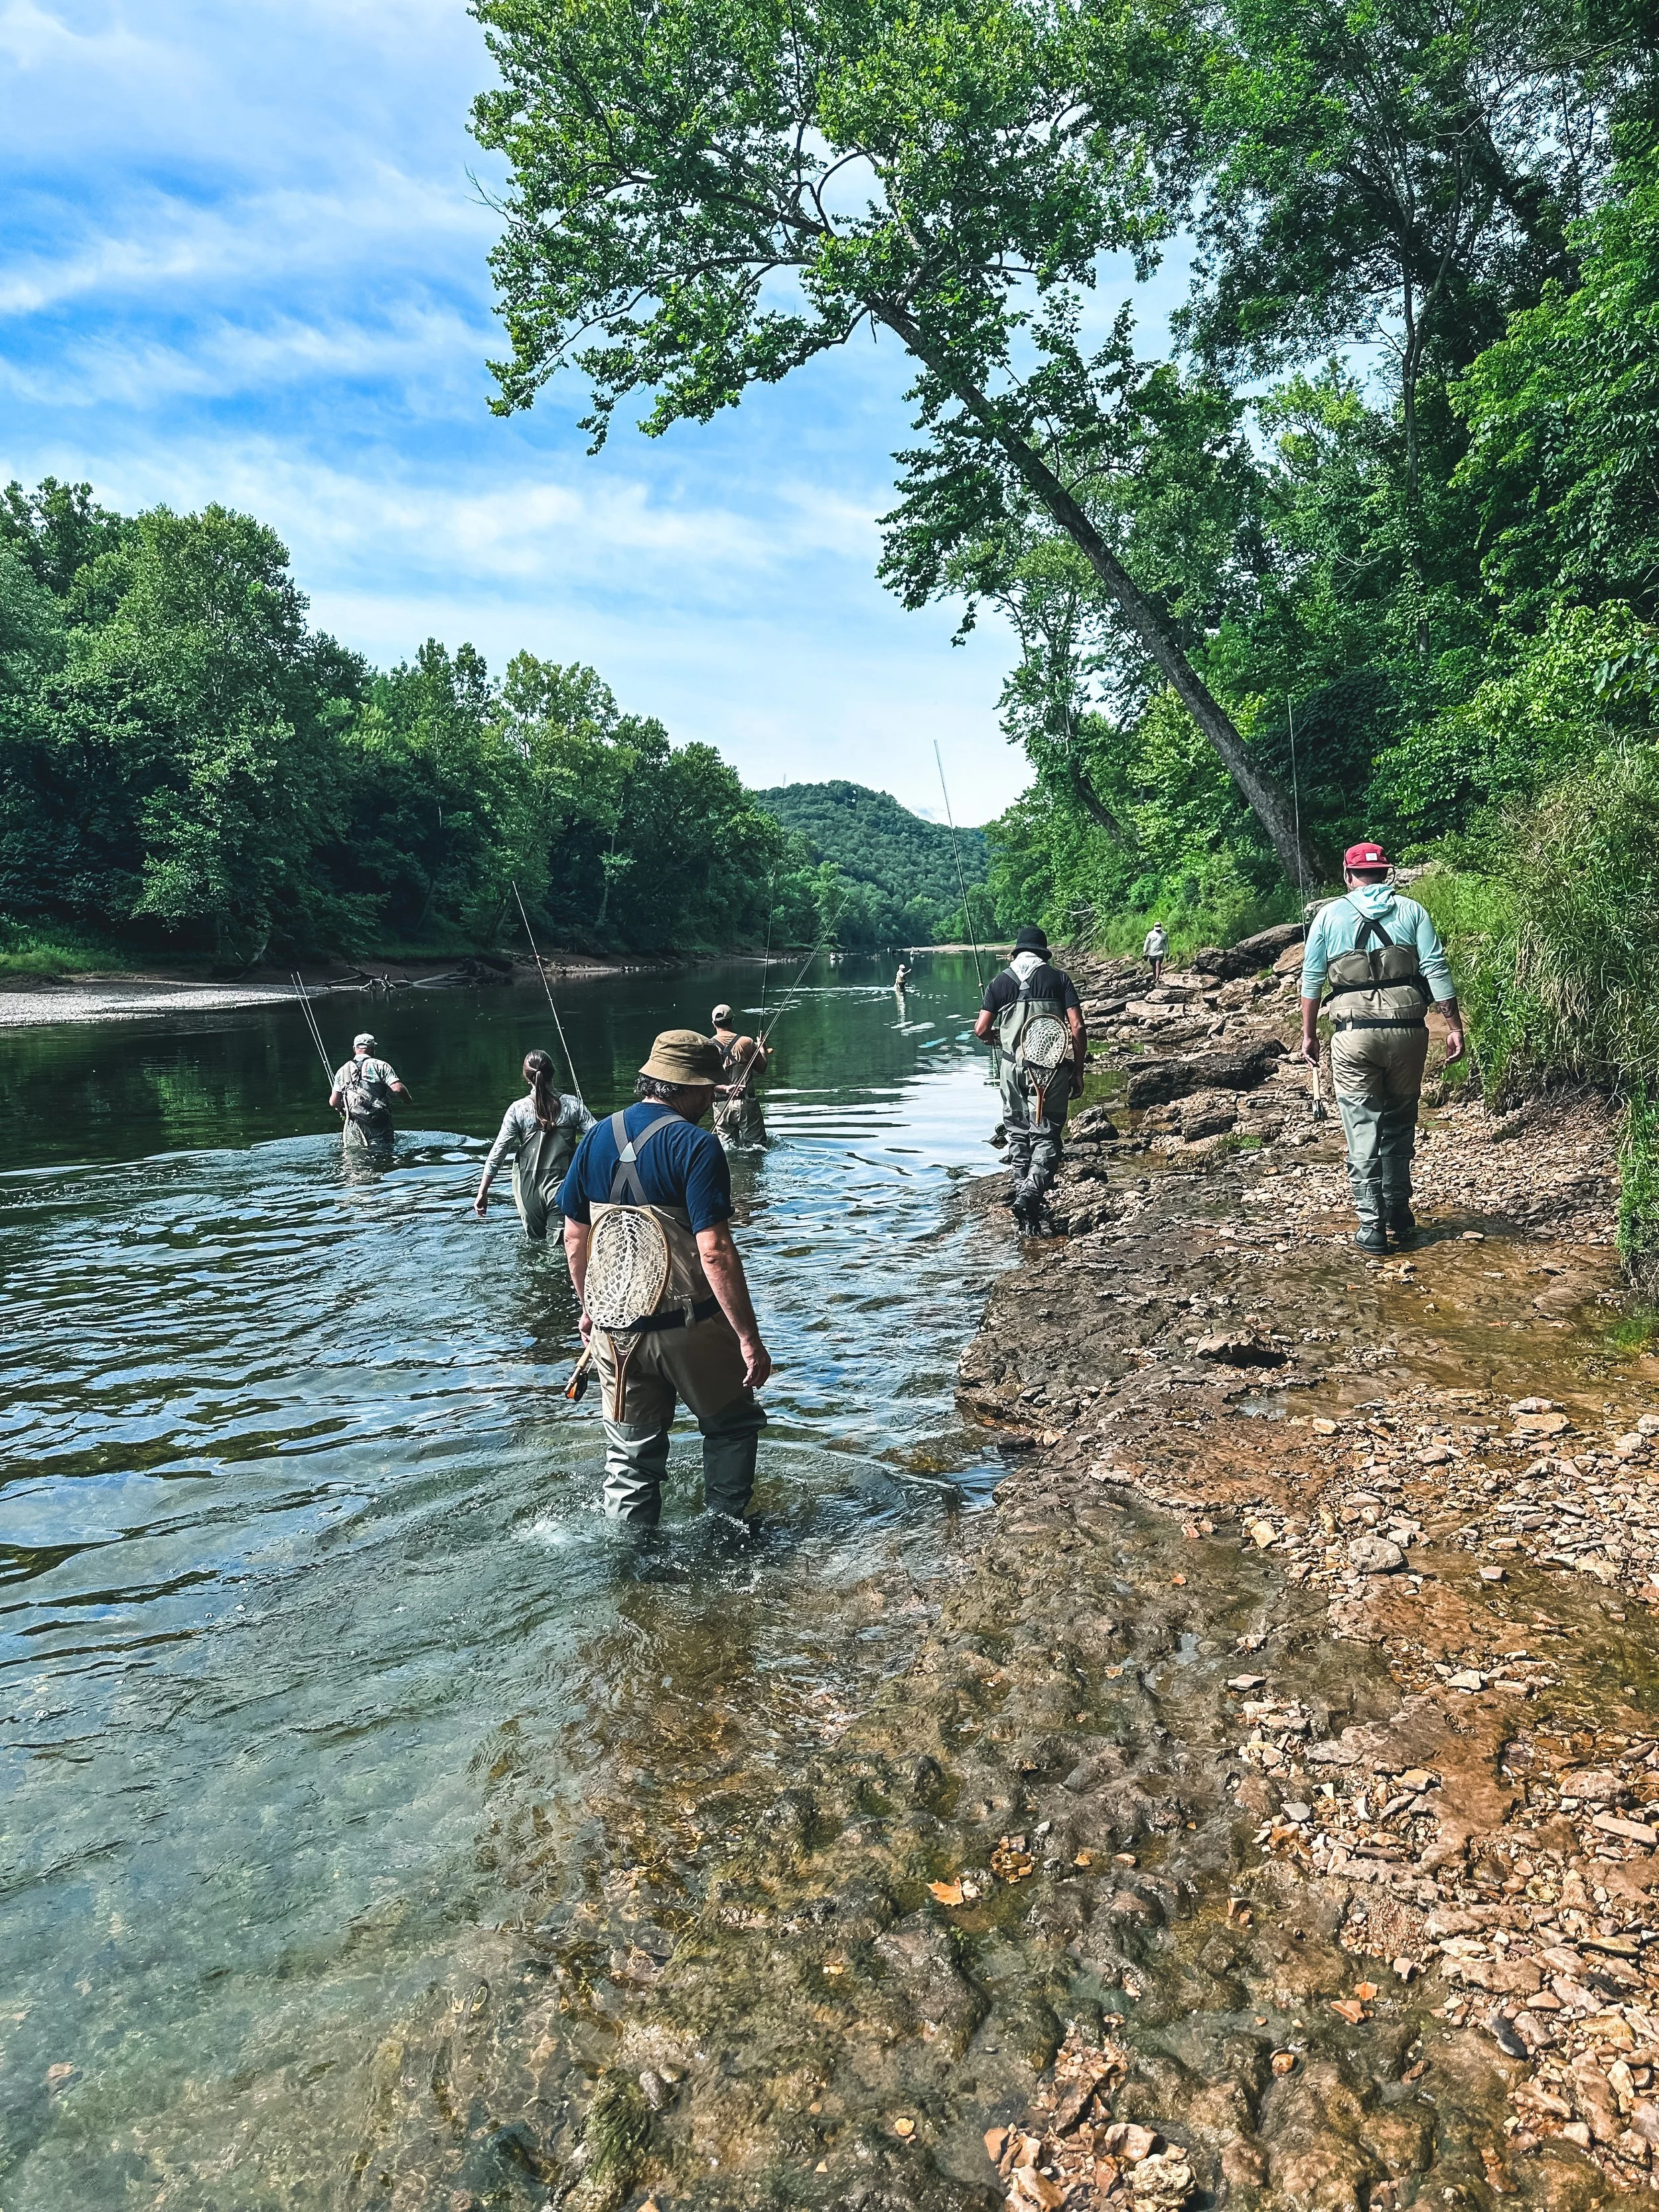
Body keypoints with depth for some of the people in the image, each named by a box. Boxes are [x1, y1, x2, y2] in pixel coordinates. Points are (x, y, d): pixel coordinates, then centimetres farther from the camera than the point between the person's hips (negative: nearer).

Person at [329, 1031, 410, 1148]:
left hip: (354, 1126, 2)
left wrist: (341, 1107, 29)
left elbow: (334, 1102, 7)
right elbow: (397, 1088, -10)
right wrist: (408, 1100, 10)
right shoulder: (381, 1066, 1)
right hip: (379, 1125, -2)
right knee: (381, 1152, -1)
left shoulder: (343, 1071, 10)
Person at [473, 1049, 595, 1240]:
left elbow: (497, 1153, -3)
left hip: (529, 1187, 0)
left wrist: (482, 1192, 3)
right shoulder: (573, 1105, -2)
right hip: (563, 1186, 0)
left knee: (536, 1244, 16)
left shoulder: (518, 1109, -4)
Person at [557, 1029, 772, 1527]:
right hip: (689, 1327, -5)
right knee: (732, 1425, 19)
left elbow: (574, 1238, 9)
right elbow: (714, 1252, -21)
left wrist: (589, 1309, 22)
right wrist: (750, 1339, -17)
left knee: (631, 1452, 17)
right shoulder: (695, 1146, -16)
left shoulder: (598, 1138, 3)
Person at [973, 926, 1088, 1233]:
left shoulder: (1000, 982, 5)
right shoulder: (1059, 978, 1)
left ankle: (1022, 1190, 24)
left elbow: (981, 1030, 1)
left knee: (1017, 1131, 19)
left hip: (1014, 1066, 2)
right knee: (1046, 1134, 2)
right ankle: (1031, 1194, -15)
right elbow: (1078, 1029, -6)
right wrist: (1078, 1071, 2)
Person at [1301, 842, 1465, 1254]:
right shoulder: (1411, 911, 8)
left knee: (1362, 1130, 2)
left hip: (1354, 1034, -1)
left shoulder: (1329, 915, 7)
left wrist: (1308, 1034, 15)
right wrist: (1455, 1028, 2)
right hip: (1407, 1030, 2)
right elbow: (1436, 970, 0)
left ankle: (1372, 1225, 0)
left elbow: (1312, 978, 7)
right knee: (1399, 1125, 17)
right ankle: (1400, 1214, 24)